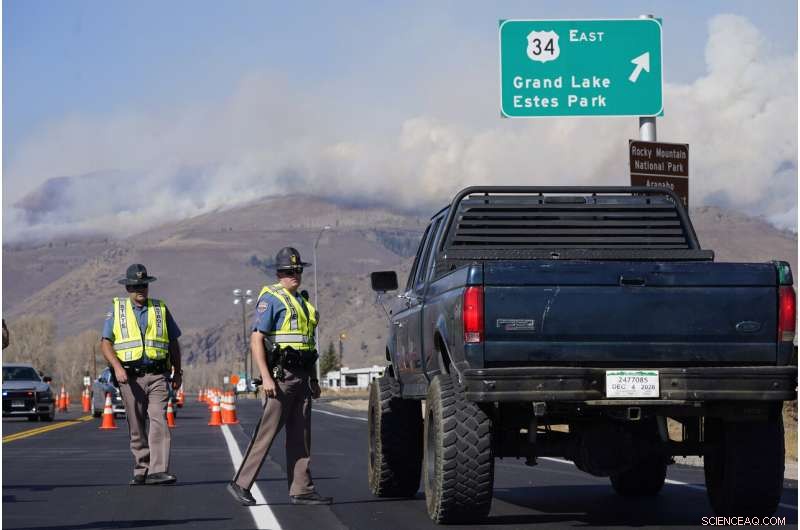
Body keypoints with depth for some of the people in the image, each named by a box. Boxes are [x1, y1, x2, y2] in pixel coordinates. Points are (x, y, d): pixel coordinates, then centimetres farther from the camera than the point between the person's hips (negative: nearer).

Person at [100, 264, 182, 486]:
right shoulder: (117, 310, 6)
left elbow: (173, 343, 17)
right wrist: (117, 367, -16)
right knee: (136, 427, 5)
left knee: (159, 420, -15)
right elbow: (105, 343, 0)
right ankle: (141, 471, 15)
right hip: (130, 376, 0)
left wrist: (177, 372, 14)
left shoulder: (160, 309, 11)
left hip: (157, 376, 0)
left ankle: (158, 471, -22)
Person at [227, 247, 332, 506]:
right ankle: (241, 483, -3)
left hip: (301, 375, 8)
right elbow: (256, 340, -12)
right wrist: (266, 377, -20)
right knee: (267, 431, -8)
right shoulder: (271, 298, -6)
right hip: (281, 376, -8)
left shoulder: (302, 301, 19)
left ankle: (301, 489, 9)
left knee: (300, 435, 7)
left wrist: (313, 378, 21)